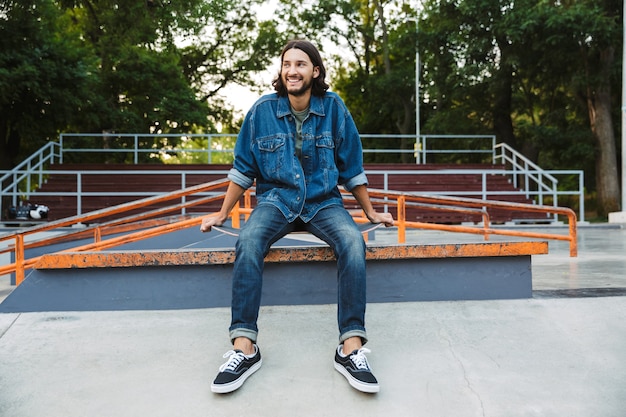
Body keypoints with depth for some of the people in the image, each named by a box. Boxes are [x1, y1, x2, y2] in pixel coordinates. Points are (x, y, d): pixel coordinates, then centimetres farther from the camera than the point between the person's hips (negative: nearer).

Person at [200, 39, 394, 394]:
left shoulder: (334, 108, 0)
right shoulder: (263, 110, 0)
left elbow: (352, 168, 9)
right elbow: (243, 169, 9)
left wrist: (371, 212, 12)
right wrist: (223, 214, 10)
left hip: (323, 202, 0)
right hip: (276, 200, 0)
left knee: (353, 242, -31)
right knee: (248, 242, -32)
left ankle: (351, 347, -26)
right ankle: (244, 347, -27)